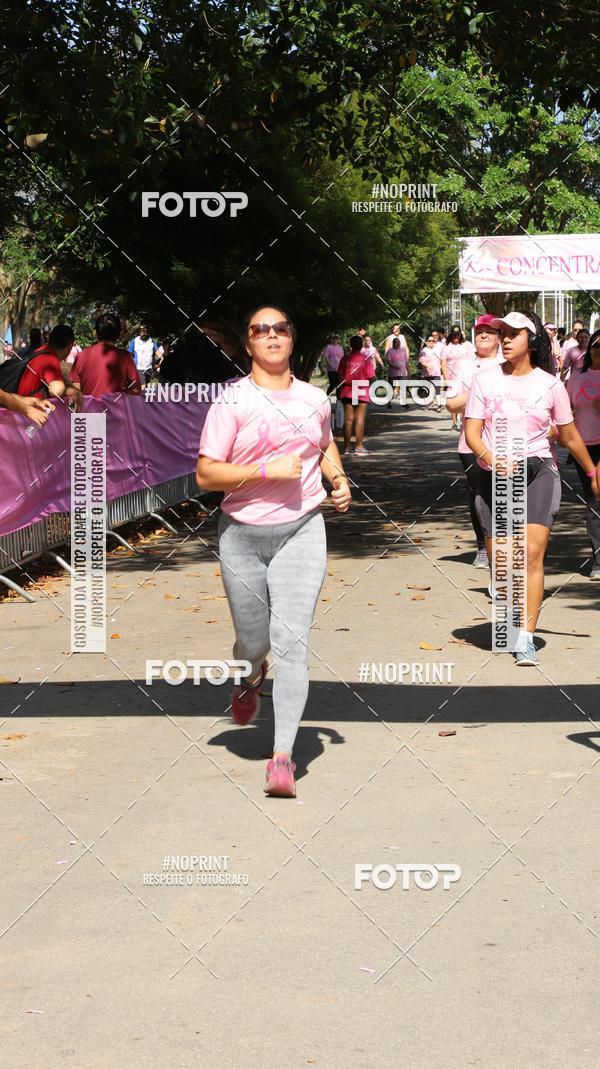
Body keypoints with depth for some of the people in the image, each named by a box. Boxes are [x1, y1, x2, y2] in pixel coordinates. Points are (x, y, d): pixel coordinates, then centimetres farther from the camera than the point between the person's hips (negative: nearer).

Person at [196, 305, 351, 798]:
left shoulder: (315, 398, 8)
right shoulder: (232, 401, -5)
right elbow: (206, 474, -11)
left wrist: (338, 477, 11)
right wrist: (267, 470, -19)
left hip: (301, 530, 1)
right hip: (242, 534, -1)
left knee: (291, 641, -11)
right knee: (252, 642, 11)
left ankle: (283, 757, -10)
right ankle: (251, 678, 51)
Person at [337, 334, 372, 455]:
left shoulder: (345, 359, 1)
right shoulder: (364, 359, -7)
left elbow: (340, 376, 1)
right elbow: (370, 376, -8)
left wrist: (341, 389, 11)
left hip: (347, 391, 3)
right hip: (362, 392, -3)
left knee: (348, 419, 6)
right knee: (360, 419, -3)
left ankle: (347, 446, 9)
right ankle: (359, 446, -5)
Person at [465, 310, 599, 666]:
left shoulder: (550, 385, 3)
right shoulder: (486, 380, 4)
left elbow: (570, 436, 15)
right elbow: (472, 430, -1)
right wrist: (488, 458, -21)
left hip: (538, 472, -1)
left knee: (532, 554, -16)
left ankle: (526, 638, -18)